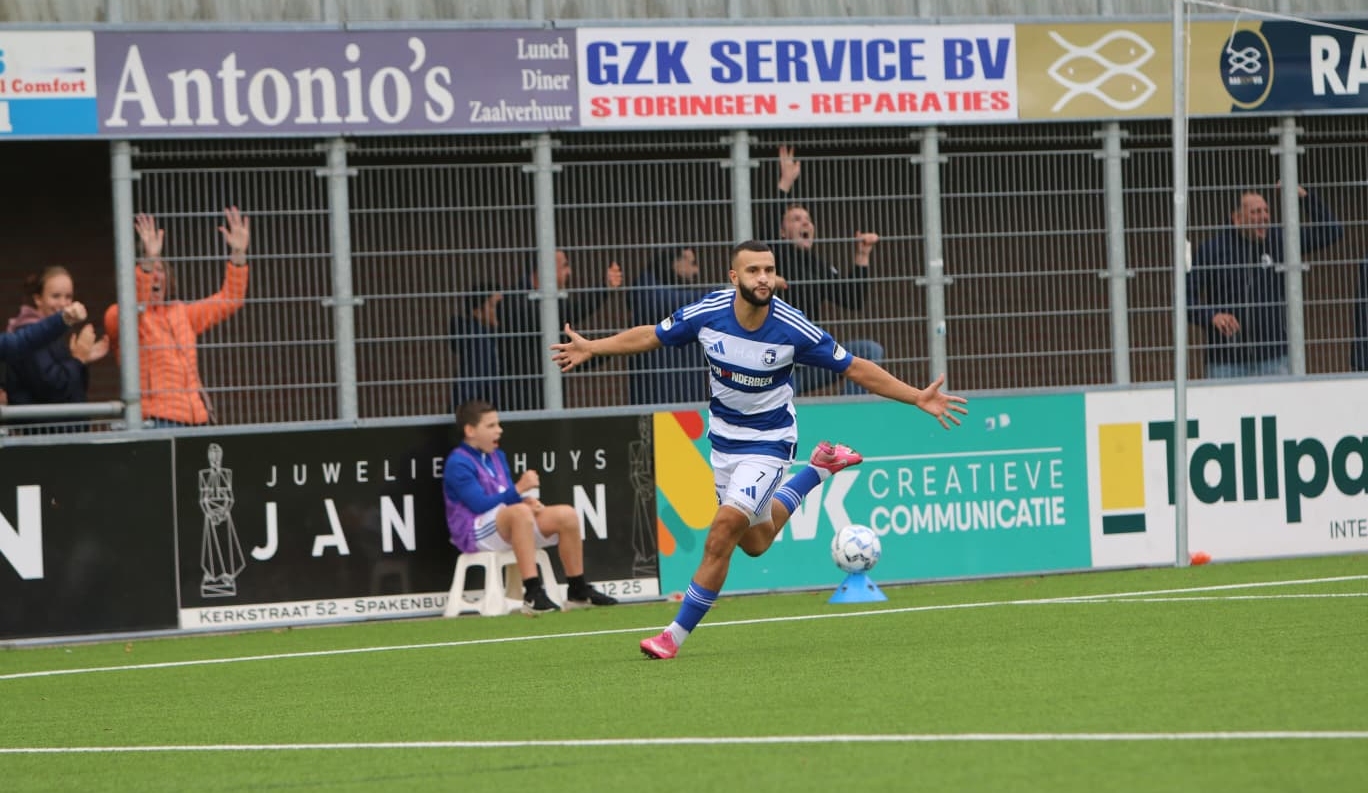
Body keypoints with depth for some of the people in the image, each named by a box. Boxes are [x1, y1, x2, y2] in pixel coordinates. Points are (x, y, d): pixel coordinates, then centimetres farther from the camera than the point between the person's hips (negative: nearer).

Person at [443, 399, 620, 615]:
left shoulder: (497, 457, 17)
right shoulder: (458, 464, -11)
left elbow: (508, 497, 16)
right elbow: (480, 505, -20)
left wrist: (528, 500, -8)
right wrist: (518, 490, -26)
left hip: (508, 525, 9)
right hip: (474, 532, -9)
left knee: (566, 515, -5)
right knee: (520, 511, -39)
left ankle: (578, 591, 3)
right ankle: (533, 595, -48)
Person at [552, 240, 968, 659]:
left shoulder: (793, 329, -23)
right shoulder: (707, 314, -16)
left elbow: (854, 368, -13)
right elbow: (652, 335, 3)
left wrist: (917, 397, -17)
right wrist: (591, 348, -1)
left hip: (768, 442, -5)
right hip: (723, 436, 5)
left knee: (725, 529, -20)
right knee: (755, 542, 18)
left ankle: (678, 632, -8)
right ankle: (821, 468, 44)